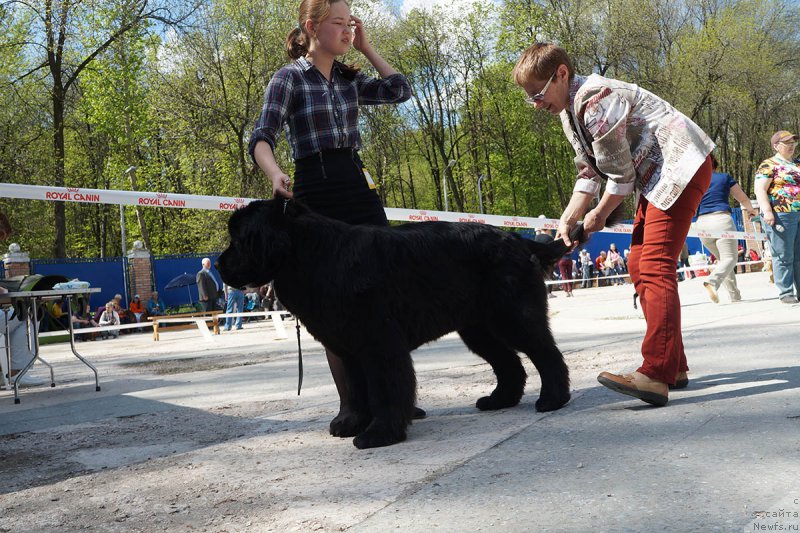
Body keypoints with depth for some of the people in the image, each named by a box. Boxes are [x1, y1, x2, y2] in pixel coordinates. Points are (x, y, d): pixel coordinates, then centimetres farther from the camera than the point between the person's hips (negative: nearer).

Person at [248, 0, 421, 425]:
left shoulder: (349, 79, 13)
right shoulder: (289, 79, -2)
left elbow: (400, 90, 17)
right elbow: (261, 138, -12)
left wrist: (365, 47, 13)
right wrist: (275, 174, -33)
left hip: (359, 189, 5)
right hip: (315, 194, -5)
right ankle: (349, 403, 9)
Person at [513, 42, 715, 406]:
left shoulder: (595, 100, -21)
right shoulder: (570, 110, 11)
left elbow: (620, 175, -17)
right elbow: (589, 175, 13)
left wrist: (600, 215, -1)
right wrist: (567, 222, 2)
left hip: (679, 165, -11)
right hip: (655, 177, 11)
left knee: (655, 266, -20)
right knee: (639, 264, 8)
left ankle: (657, 375, -27)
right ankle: (673, 365, 13)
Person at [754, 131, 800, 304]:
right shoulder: (768, 165, -3)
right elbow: (760, 190, -11)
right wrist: (767, 211, -21)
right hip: (781, 215, -7)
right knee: (784, 257, -3)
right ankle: (786, 293, 3)